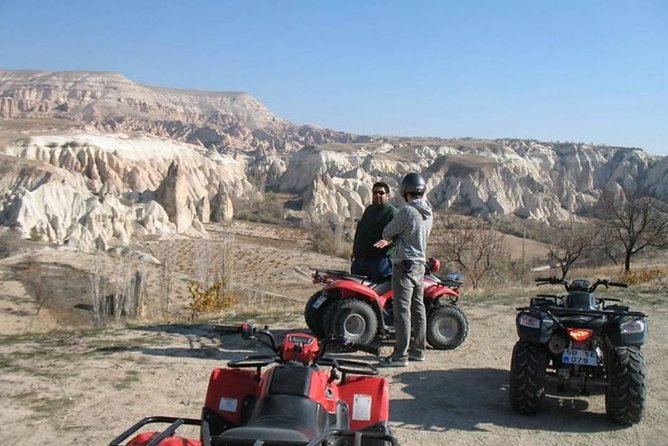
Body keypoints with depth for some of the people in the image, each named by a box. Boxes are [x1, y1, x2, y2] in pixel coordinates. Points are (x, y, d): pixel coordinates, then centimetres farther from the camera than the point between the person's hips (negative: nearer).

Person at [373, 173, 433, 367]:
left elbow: (387, 232, -9)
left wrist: (389, 237, 13)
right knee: (418, 308, 14)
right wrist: (392, 240, 18)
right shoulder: (428, 213, 8)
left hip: (405, 265, -9)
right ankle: (418, 349, 23)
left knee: (402, 310, -5)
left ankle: (400, 355, -2)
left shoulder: (407, 211, -18)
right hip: (420, 265, 9)